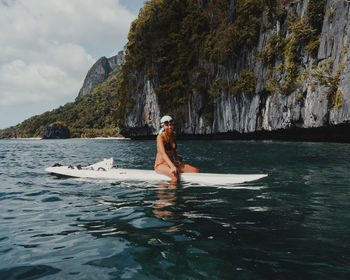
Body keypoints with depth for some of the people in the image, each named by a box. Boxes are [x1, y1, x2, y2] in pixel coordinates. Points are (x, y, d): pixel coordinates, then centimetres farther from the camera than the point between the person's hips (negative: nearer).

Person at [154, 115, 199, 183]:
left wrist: (177, 159, 3)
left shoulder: (174, 135, 9)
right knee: (175, 175, -39)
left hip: (171, 164, 7)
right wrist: (172, 166, -43)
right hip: (160, 165, -7)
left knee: (196, 171, -10)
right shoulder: (160, 137, -13)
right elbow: (163, 153, -29)